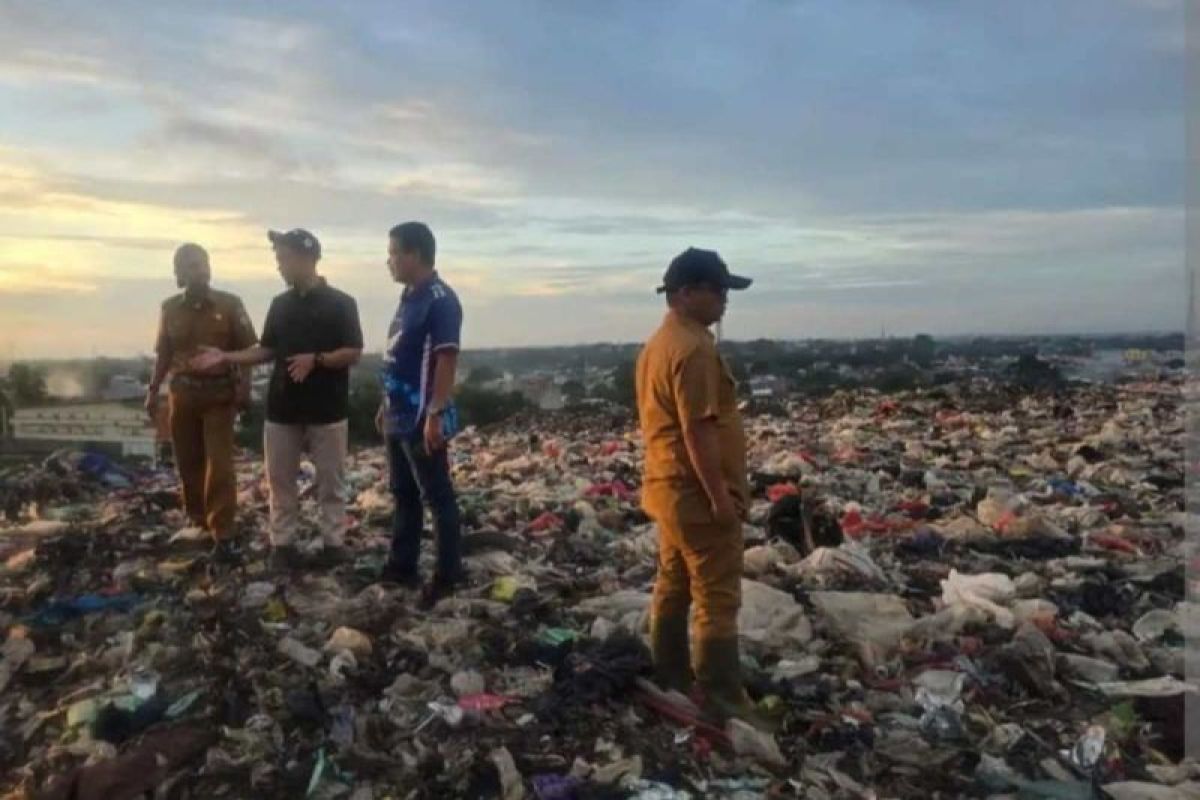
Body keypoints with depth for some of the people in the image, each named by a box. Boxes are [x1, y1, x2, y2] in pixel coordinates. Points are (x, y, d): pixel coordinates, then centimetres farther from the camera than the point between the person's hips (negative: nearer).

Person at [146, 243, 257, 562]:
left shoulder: (230, 304, -2)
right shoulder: (170, 308, 6)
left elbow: (247, 349, -1)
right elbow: (164, 354, 12)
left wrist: (243, 385, -11)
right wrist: (153, 390, 9)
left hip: (219, 394, -3)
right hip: (182, 394, 3)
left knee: (220, 464, -7)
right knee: (188, 462, 11)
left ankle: (222, 535, -6)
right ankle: (198, 522, 29)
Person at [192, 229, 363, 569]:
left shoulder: (340, 303, -6)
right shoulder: (280, 304, 10)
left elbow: (353, 353, -9)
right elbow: (267, 350, 15)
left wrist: (316, 359, -22)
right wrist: (227, 356, 4)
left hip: (327, 410, -5)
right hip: (282, 410, 5)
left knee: (331, 481, 5)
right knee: (280, 480, 8)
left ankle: (334, 541, 16)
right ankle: (282, 543, 18)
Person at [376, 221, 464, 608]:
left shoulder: (440, 300, -15)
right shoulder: (409, 297, 13)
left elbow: (446, 360, -21)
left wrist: (436, 414, -24)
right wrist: (387, 404, 20)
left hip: (422, 419, -10)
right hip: (401, 416, 10)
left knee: (437, 497, 0)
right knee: (404, 494, 17)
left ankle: (447, 575, 9)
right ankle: (402, 566, 28)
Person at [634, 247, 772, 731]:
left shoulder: (658, 342, 12)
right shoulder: (695, 348, -20)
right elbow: (698, 430, -24)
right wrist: (720, 496, -21)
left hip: (668, 488, 10)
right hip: (698, 495, -10)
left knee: (673, 587, 16)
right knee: (717, 599, -2)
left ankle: (671, 682, 28)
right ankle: (723, 701, 6)